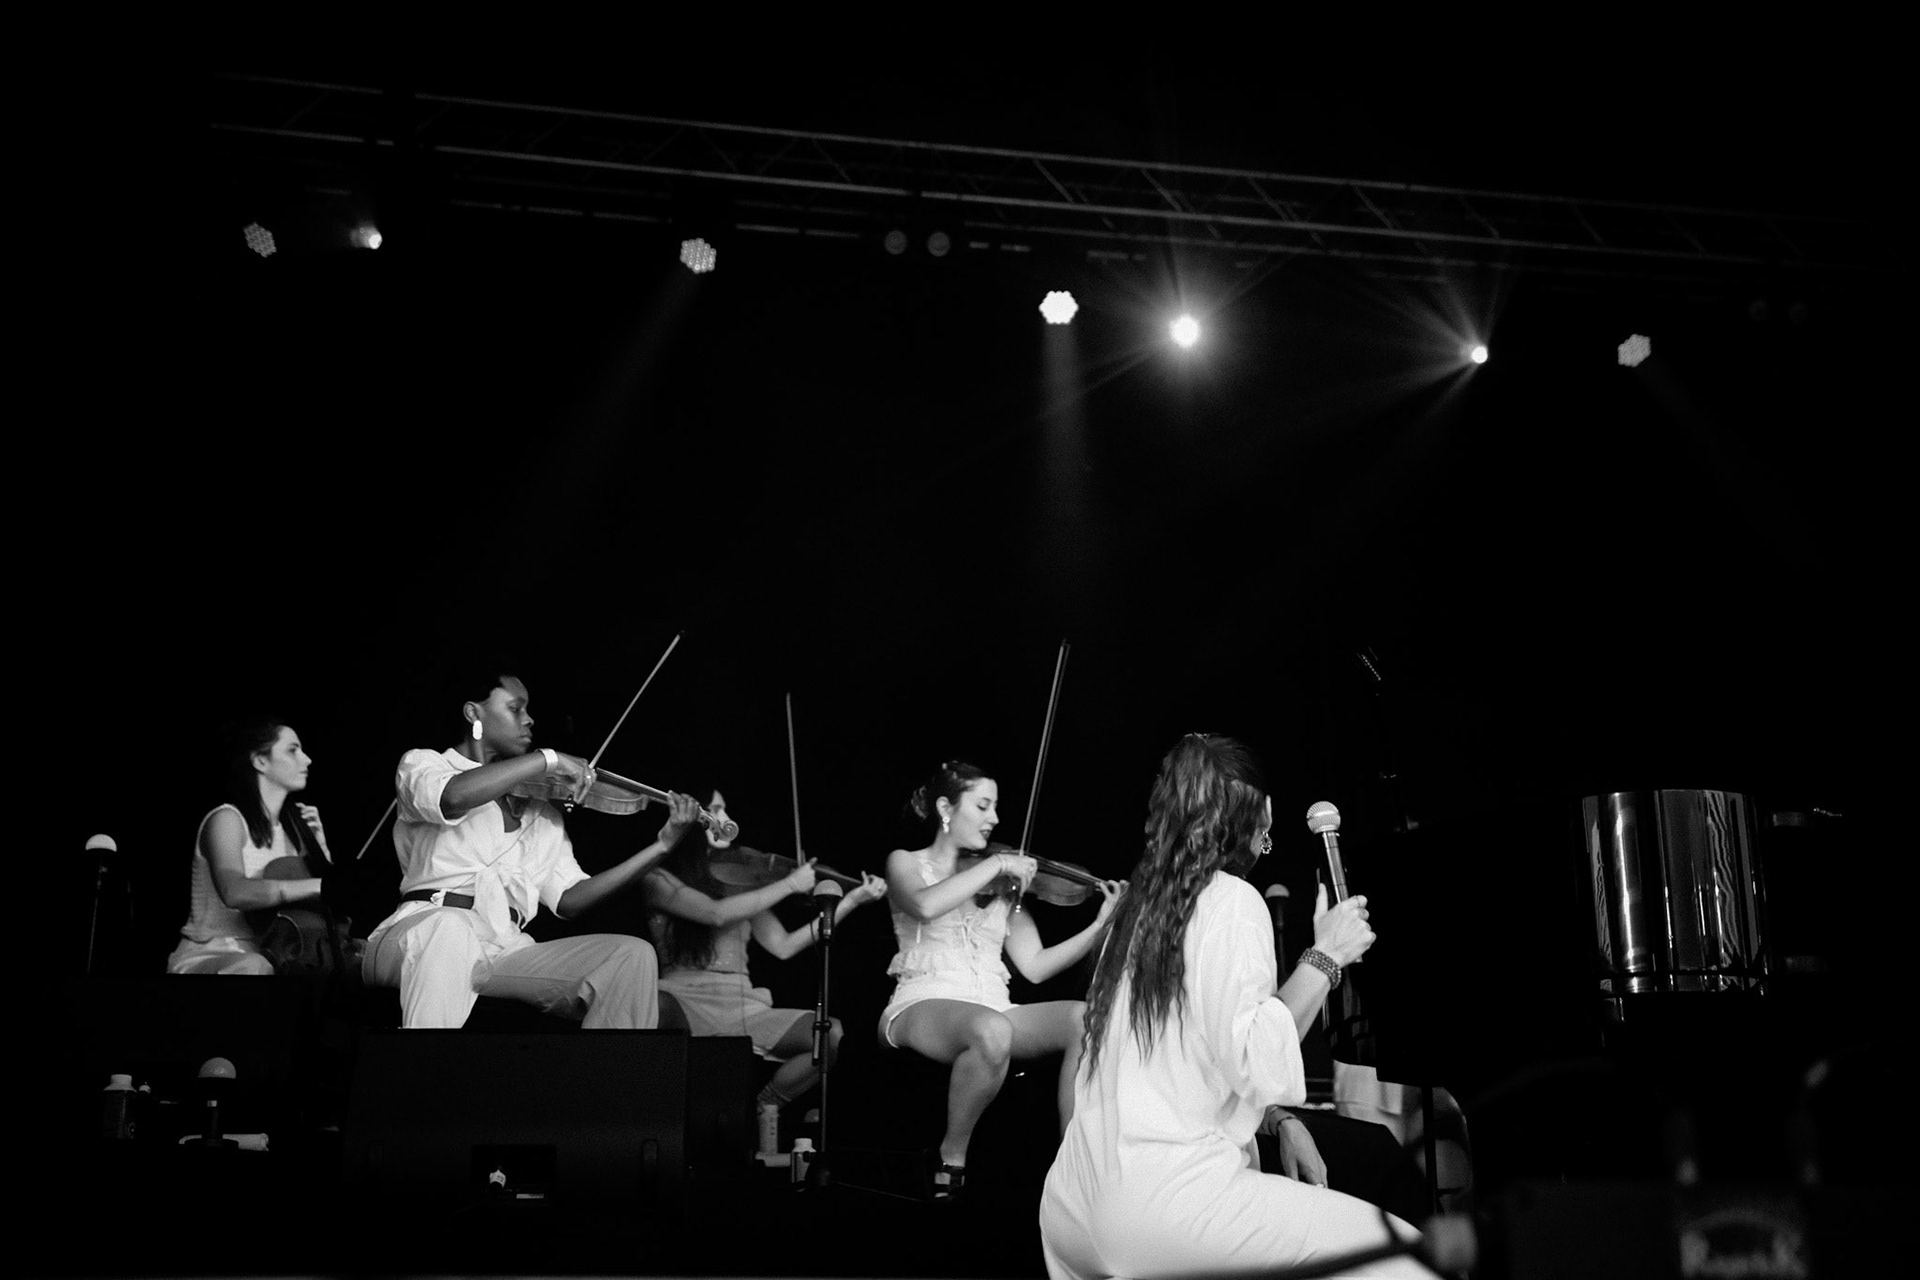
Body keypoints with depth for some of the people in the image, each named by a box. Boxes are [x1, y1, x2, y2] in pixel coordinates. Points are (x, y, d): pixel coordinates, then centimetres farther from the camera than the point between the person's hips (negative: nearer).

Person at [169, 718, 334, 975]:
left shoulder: (289, 828, 14)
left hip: (267, 955, 8)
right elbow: (235, 892, -31)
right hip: (206, 959, -7)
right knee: (253, 967, -39)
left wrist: (319, 846, 5)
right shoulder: (226, 819, -9)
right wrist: (320, 884, -36)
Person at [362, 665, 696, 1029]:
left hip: (505, 950, 5)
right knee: (452, 928, -41)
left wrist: (663, 843, 7)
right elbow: (452, 798, -15)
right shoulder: (422, 764, 12)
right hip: (427, 929, -5)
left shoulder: (542, 815, 25)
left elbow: (568, 897, 13)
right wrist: (547, 760, -8)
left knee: (633, 955, -16)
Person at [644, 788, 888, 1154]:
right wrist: (790, 884, -9)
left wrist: (851, 901, 8)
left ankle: (766, 1103, 5)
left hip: (744, 1006, 5)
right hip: (686, 999, -4)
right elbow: (716, 914, -16)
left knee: (830, 1032, -21)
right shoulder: (658, 879, 2)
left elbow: (783, 946, 13)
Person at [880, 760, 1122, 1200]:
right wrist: (994, 864, -11)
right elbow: (925, 905, -16)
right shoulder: (906, 863, 10)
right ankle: (952, 1156, -15)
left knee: (1085, 1016, -24)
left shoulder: (1001, 882, 20)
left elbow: (1034, 965, 9)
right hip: (923, 1007, -4)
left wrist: (1101, 925, -2)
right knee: (991, 1031, -39)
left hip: (994, 1008, 4)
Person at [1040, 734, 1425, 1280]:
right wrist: (1324, 955, -11)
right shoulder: (1233, 900, -8)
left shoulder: (1143, 902, 15)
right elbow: (1249, 1065, -18)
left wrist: (1279, 1121, 17)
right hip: (1168, 1195, -9)